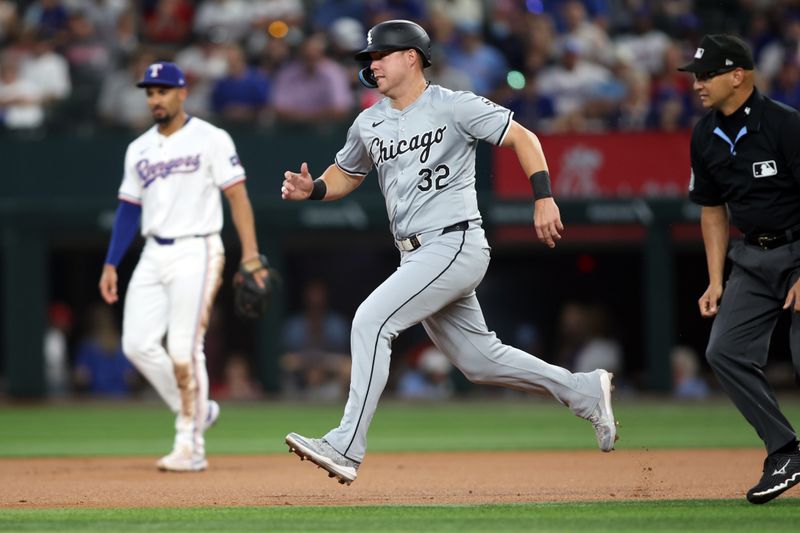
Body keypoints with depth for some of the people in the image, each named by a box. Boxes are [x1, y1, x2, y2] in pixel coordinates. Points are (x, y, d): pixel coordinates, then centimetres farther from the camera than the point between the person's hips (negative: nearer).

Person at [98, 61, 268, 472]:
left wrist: (250, 254, -16)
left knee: (184, 349, -11)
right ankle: (195, 411, 17)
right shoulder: (139, 149, 14)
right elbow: (129, 209, 17)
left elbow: (237, 196, -7)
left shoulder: (211, 139, -3)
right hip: (153, 255, 6)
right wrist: (110, 264, 11)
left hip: (196, 253, -6)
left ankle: (190, 447, -4)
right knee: (138, 343, -2)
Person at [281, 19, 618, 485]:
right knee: (478, 360, 13)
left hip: (455, 245, -8)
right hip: (417, 256, 8)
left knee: (371, 321, -21)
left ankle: (347, 447, -23)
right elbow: (347, 173, 27)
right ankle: (586, 392, 29)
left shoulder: (453, 107, -7)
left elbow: (522, 137, -7)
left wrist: (544, 198, -18)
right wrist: (312, 189, 4)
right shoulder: (369, 124, 13)